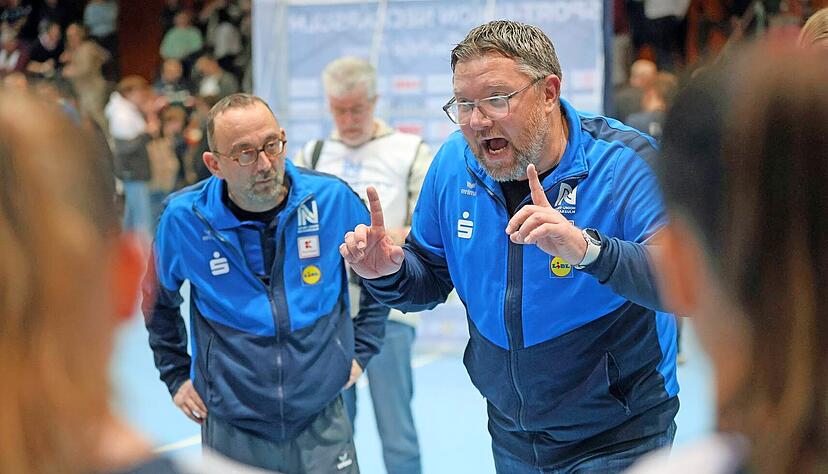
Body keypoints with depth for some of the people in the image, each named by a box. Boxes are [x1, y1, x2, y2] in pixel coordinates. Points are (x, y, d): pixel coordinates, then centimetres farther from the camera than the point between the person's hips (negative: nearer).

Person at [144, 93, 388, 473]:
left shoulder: (333, 199, -9)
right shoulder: (184, 218, -9)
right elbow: (157, 299, 11)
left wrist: (361, 351, 8)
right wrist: (176, 375, 10)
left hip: (324, 424, 0)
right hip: (232, 431, 0)